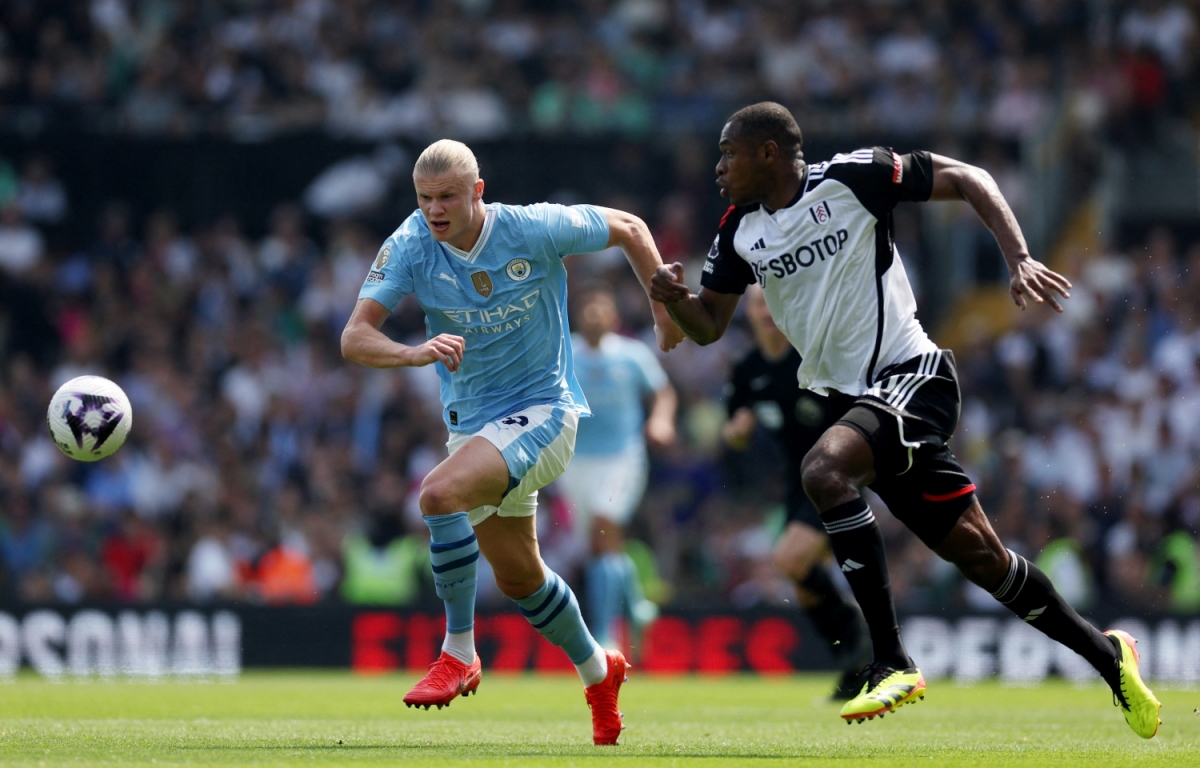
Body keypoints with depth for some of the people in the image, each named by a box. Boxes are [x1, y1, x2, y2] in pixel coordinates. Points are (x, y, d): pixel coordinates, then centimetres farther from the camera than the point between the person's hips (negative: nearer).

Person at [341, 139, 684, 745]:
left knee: (440, 493, -30)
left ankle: (459, 653, -17)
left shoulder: (535, 229, -17)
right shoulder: (409, 246, -10)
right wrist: (415, 352, -39)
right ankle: (597, 672, 41)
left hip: (542, 410, -6)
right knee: (518, 578, 15)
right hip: (472, 420, 6)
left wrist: (665, 311, 1)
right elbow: (354, 338, -19)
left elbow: (628, 229, 1)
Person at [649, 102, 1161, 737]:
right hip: (853, 397, 7)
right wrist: (673, 298, -8)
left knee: (823, 469, -32)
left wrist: (1019, 261, -17)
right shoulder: (741, 231, 9)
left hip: (911, 375, -7)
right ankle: (1105, 653, 26)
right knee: (976, 554, 7)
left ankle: (891, 661, -29)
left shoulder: (850, 177, -10)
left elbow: (966, 179, -6)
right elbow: (708, 327, 15)